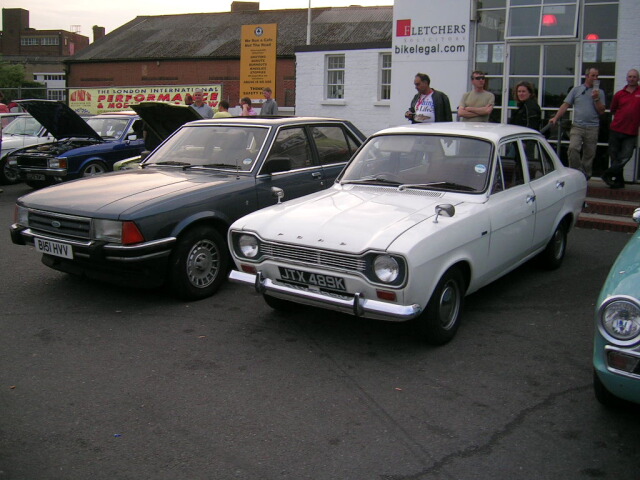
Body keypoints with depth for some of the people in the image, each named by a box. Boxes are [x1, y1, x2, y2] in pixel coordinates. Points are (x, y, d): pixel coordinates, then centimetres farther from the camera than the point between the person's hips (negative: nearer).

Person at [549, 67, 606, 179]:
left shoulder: (599, 92, 11)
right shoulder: (576, 90, 11)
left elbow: (602, 111, 6)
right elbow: (565, 105, 7)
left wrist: (596, 99, -7)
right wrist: (556, 117, -4)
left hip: (592, 128, 1)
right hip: (577, 126, -1)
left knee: (589, 154, 3)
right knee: (573, 148, -23)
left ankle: (585, 177, 14)